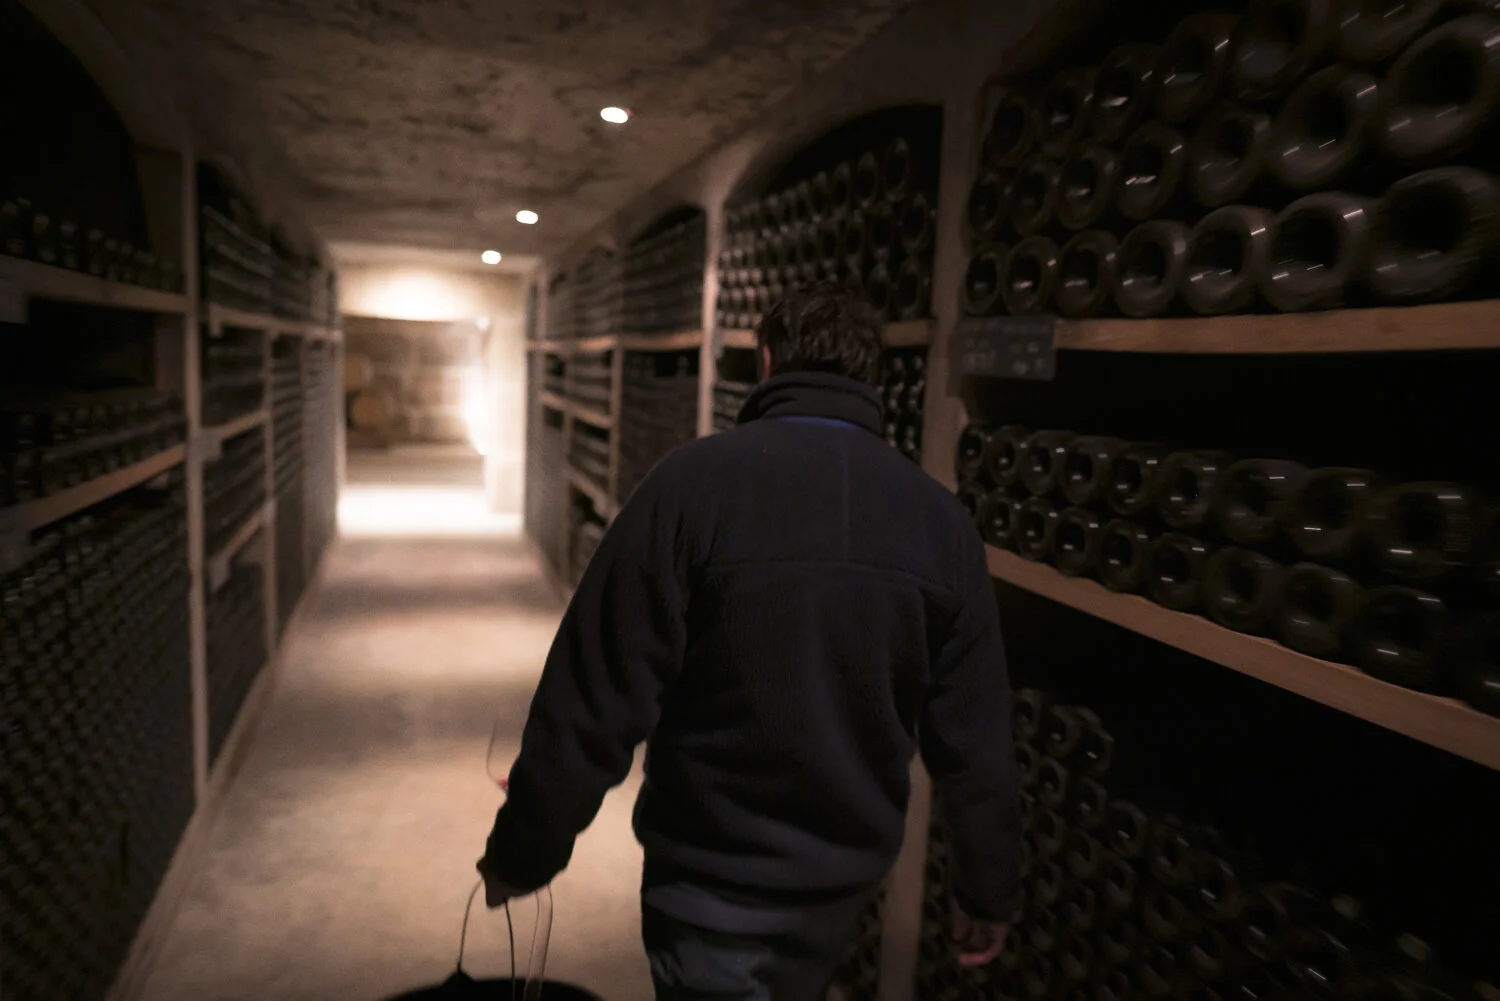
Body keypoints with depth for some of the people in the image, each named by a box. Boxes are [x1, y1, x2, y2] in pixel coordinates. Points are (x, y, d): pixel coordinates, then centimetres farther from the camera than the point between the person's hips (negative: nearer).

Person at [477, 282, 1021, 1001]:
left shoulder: (693, 481, -19)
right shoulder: (940, 516, -8)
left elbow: (592, 706, -19)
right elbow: (975, 738, -3)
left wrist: (521, 855, -4)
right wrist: (989, 888, 11)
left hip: (712, 886, -4)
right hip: (847, 882, 5)